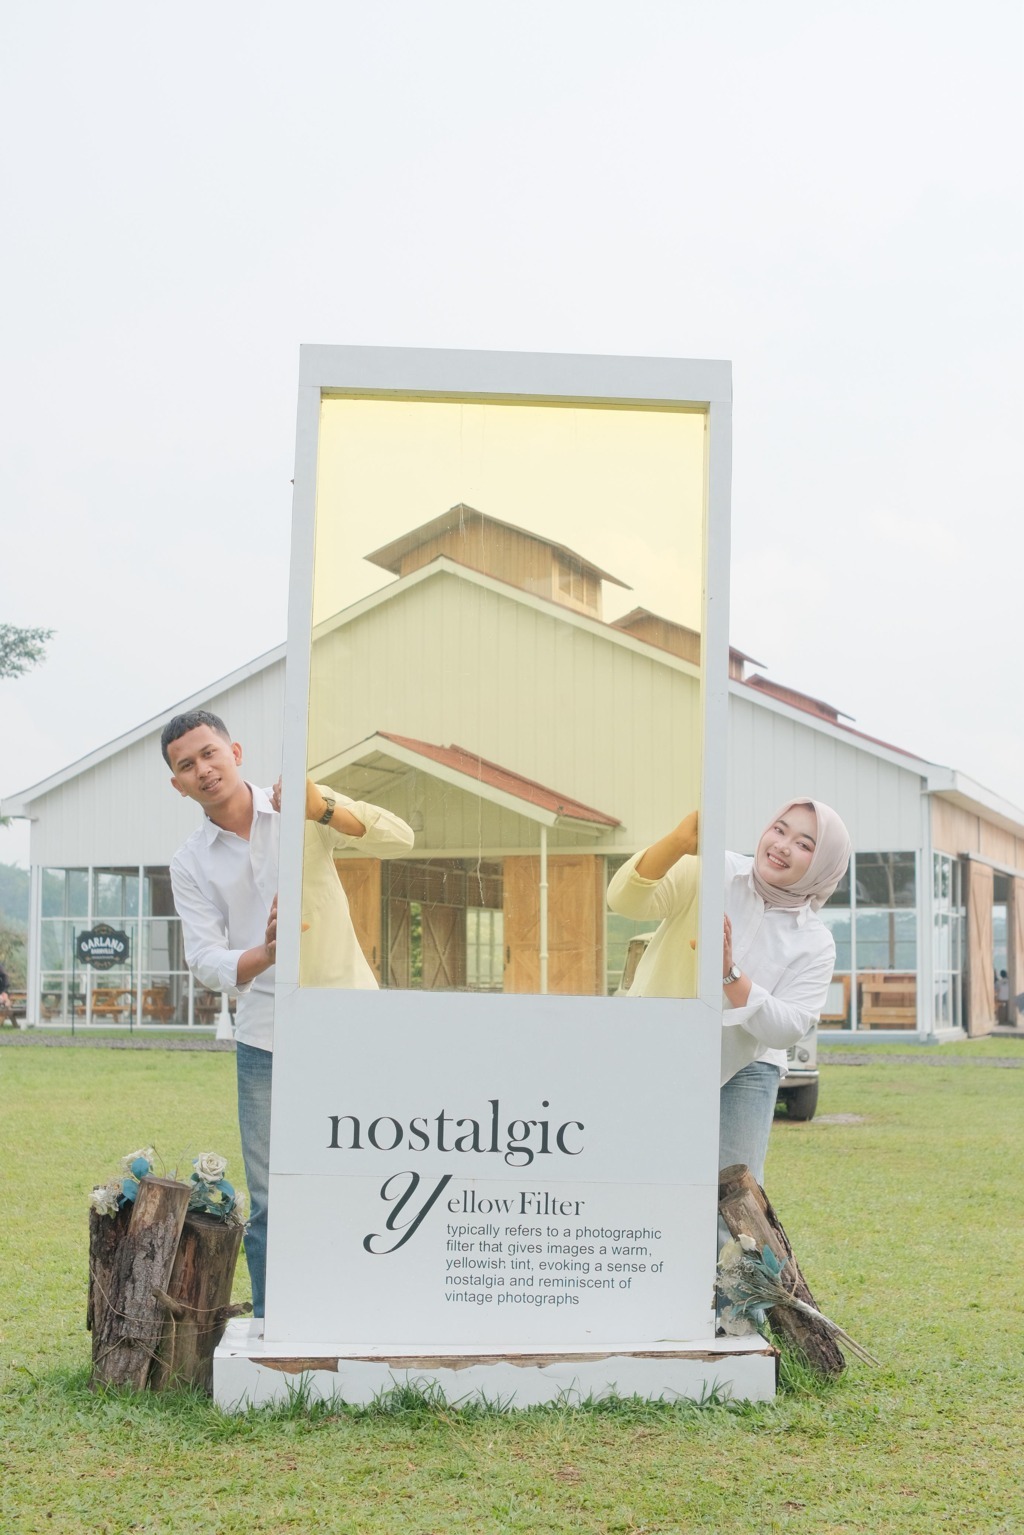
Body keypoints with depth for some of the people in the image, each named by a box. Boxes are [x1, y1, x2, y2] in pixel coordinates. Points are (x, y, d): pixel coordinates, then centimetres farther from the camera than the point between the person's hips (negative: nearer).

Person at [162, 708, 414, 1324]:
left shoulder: (300, 807, 0)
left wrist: (321, 808, -27)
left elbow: (400, 835, -11)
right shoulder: (190, 864, 4)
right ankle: (271, 1331, 13)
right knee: (270, 1202, 3)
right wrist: (264, 955, -28)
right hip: (267, 1039, 1)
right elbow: (206, 964, -6)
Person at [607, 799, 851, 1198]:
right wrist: (678, 843, -45)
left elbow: (787, 1029, -17)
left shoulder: (815, 944, -8)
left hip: (744, 1069, 1)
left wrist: (729, 974, -32)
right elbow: (625, 901, -27)